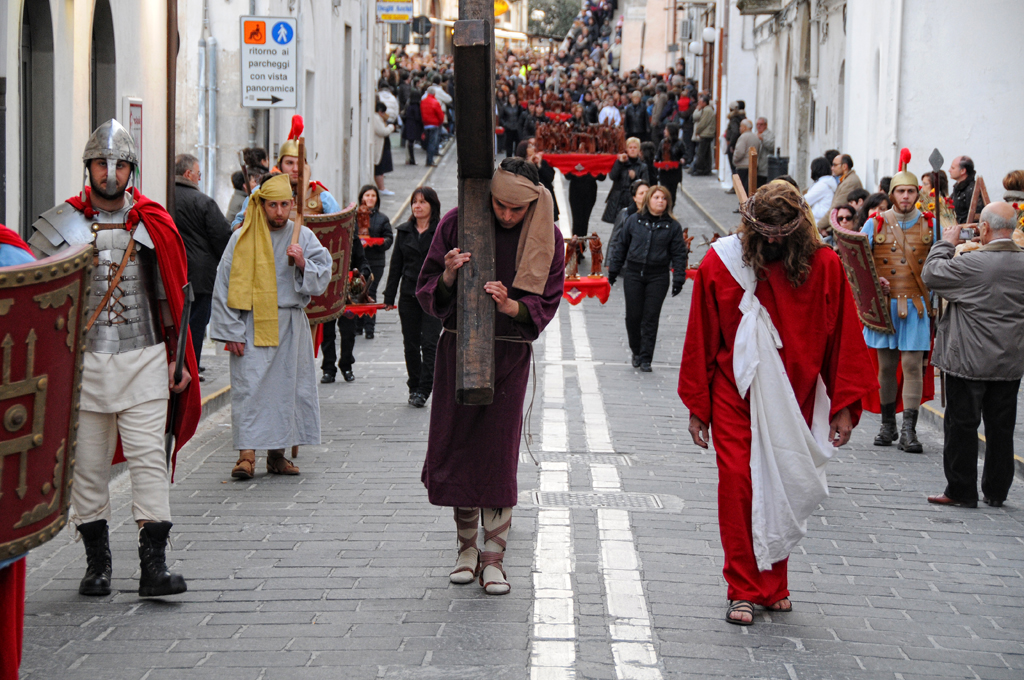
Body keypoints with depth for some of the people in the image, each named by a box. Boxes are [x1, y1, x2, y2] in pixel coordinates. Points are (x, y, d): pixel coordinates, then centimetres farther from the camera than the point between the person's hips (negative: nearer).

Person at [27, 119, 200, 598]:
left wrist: (177, 359, 8)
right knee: (87, 464, 5)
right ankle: (97, 563, 15)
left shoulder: (153, 224, 7)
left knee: (148, 459, -7)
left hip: (143, 360, 0)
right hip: (83, 361, 0)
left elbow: (172, 297, 12)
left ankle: (154, 566, -8)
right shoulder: (61, 224, 4)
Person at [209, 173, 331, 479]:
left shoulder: (303, 236, 6)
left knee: (287, 386, 5)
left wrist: (303, 264, -17)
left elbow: (322, 280, 3)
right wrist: (232, 332, -5)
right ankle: (247, 453, -12)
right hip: (253, 325, -3)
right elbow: (224, 287, 0)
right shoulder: (242, 239, 0)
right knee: (249, 387, -10)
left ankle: (277, 454, 14)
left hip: (291, 326, 3)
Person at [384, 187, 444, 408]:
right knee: (411, 344, 7)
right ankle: (414, 387, 18)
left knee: (429, 342, -8)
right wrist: (389, 296, 10)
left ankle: (423, 390, -4)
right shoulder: (404, 231, 10)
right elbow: (396, 265, 13)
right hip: (409, 294, 4)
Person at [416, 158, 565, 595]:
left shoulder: (546, 238, -4)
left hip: (509, 354, -1)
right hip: (458, 349, 1)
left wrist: (511, 305, -23)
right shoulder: (457, 223, -4)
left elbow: (545, 305, -4)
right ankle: (467, 546, 20)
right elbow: (428, 291, 0)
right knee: (456, 444, 4)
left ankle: (493, 558, 1)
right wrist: (448, 277, -22)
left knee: (499, 452, -6)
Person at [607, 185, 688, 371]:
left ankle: (646, 358, 4)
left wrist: (678, 279, -3)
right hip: (634, 274, 1)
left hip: (658, 276, -1)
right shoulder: (633, 221, 4)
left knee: (651, 318, -2)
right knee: (633, 316, 2)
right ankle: (636, 352, 23)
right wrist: (613, 270, 9)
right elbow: (620, 245, 10)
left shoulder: (672, 226, 3)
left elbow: (679, 254, 4)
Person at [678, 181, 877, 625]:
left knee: (783, 490, 4)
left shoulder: (824, 266, -4)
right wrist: (697, 407, 4)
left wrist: (843, 405, 0)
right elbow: (701, 340, 3)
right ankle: (743, 591, -1)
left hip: (793, 401, 1)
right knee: (738, 485, -8)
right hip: (735, 396, -1)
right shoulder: (721, 264, -4)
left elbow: (844, 339, 2)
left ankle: (773, 585, 18)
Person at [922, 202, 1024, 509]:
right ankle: (996, 492, 18)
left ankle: (961, 491, 7)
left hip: (970, 362, -5)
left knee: (962, 425, 4)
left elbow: (931, 274, -7)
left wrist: (947, 242, 5)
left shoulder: (972, 263, -18)